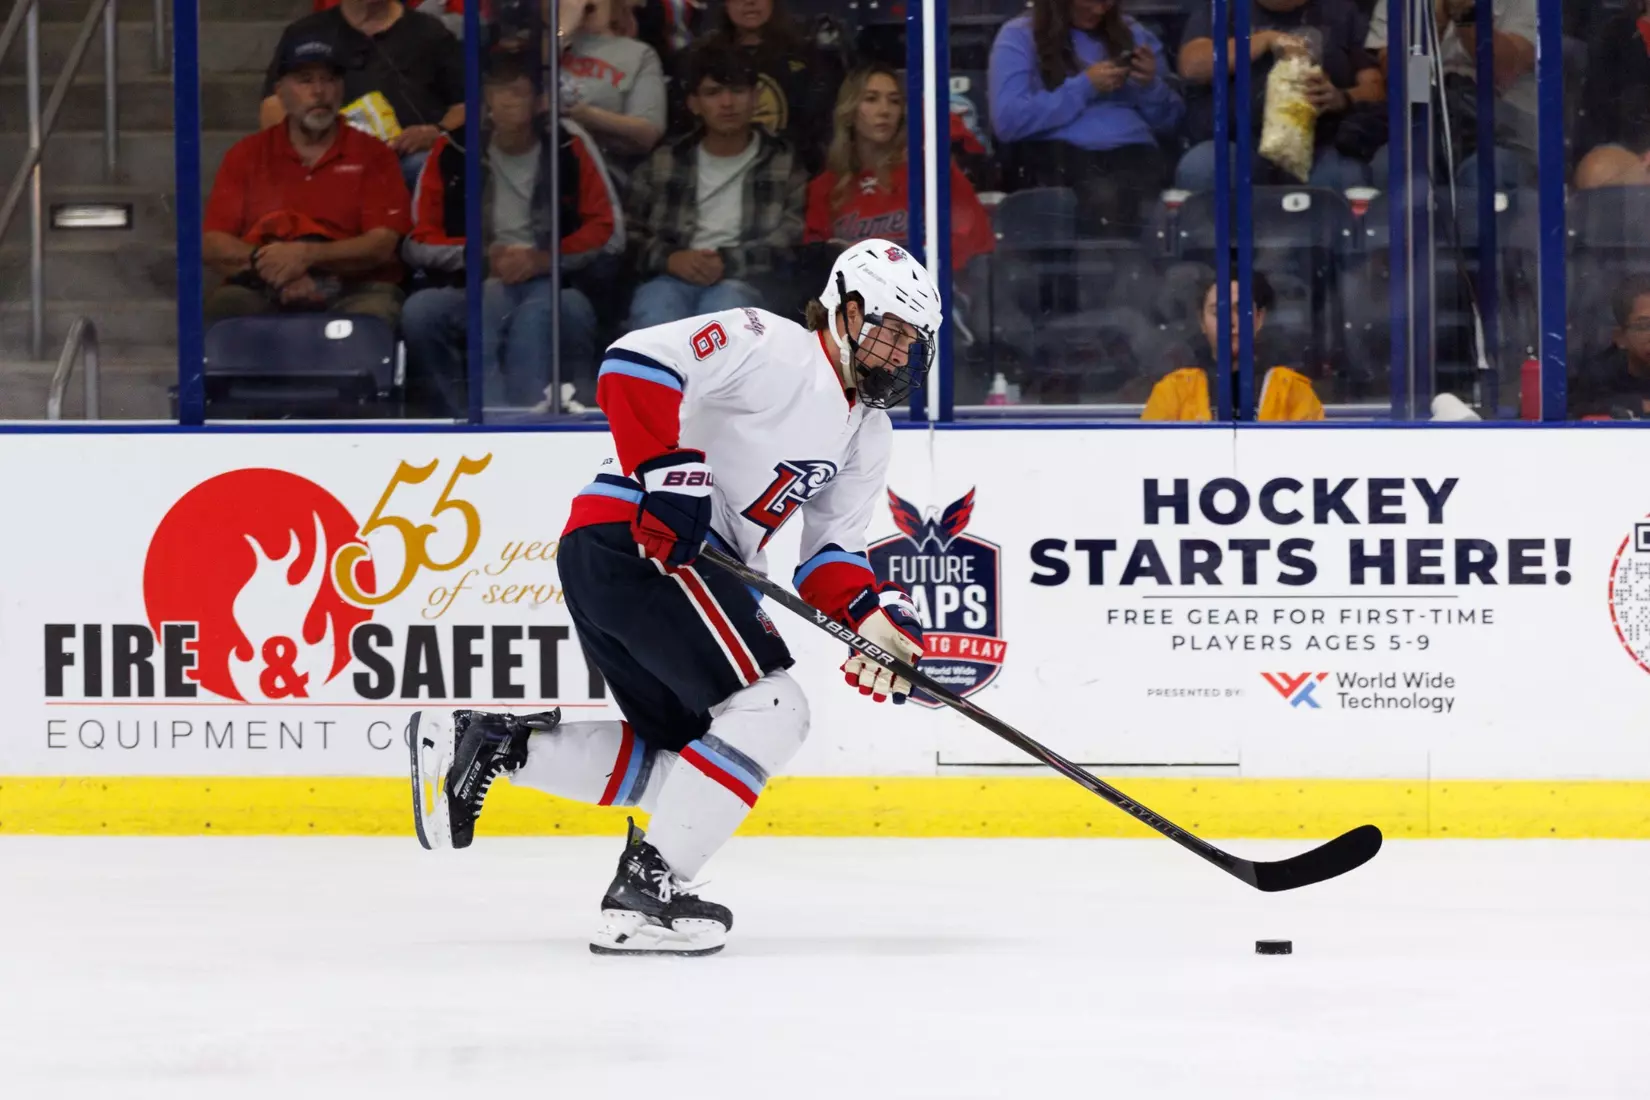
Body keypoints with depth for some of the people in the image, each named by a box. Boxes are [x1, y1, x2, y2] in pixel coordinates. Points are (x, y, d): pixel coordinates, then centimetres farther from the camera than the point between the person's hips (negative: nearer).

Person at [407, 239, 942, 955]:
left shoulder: (867, 434, 19)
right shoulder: (773, 347, -9)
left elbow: (831, 553, 18)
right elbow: (636, 362, -19)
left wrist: (872, 617, -1)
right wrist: (667, 469, -26)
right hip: (635, 539, -10)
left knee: (683, 752, 13)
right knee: (769, 711, -16)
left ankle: (477, 742, 13)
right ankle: (645, 892, -18)